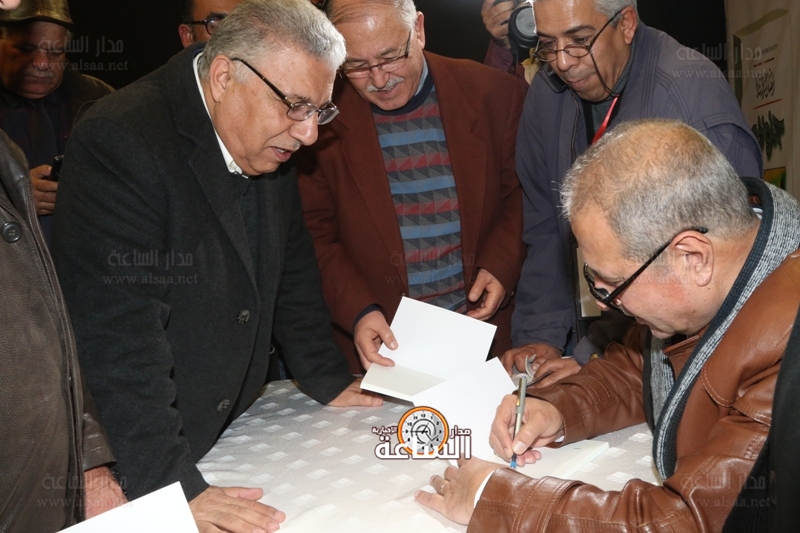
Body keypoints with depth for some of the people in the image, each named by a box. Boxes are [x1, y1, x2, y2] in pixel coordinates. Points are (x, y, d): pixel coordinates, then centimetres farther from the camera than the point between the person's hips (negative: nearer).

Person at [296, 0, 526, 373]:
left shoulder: (493, 94, -2)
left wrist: (500, 266, -9)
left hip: (481, 326, 1)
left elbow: (521, 193, 7)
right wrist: (357, 312, -13)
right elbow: (316, 234, -1)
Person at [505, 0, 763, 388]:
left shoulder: (696, 94, -21)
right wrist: (539, 337, -7)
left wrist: (596, 356, -23)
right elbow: (546, 229, 1)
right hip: (580, 335, 5)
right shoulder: (548, 93, -3)